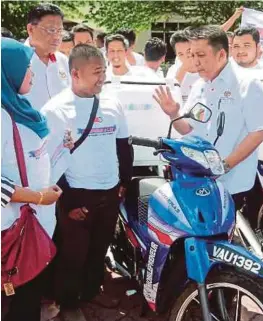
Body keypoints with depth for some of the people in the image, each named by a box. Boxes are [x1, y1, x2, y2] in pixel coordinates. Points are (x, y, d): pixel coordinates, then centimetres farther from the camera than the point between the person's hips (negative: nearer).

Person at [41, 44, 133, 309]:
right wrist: (67, 202, -13)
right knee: (73, 255, 6)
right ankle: (66, 304, 27)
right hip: (76, 195, -5)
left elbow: (124, 146, 14)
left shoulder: (113, 105, 5)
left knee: (99, 249, 19)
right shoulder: (55, 110, -12)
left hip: (110, 192, 5)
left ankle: (91, 291, 40)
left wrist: (125, 181, 8)